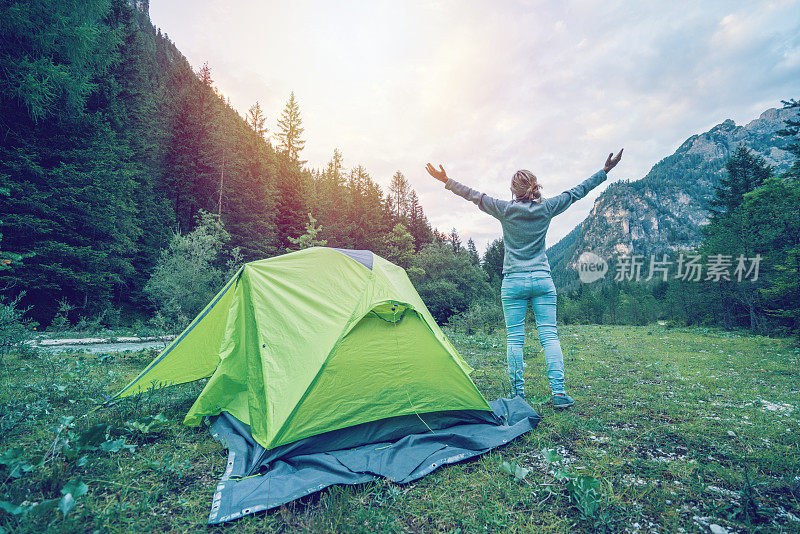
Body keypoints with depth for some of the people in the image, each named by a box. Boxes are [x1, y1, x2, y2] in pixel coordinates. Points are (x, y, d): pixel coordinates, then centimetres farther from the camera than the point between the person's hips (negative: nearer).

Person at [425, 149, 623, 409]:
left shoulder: (505, 210, -2)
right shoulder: (547, 208, 4)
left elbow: (474, 195, 5)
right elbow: (577, 192, 15)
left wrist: (446, 180, 14)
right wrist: (606, 170, 27)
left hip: (513, 282, -2)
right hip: (543, 280, 2)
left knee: (514, 338, 3)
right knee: (549, 335, 3)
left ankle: (518, 394, 7)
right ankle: (559, 392, 1)